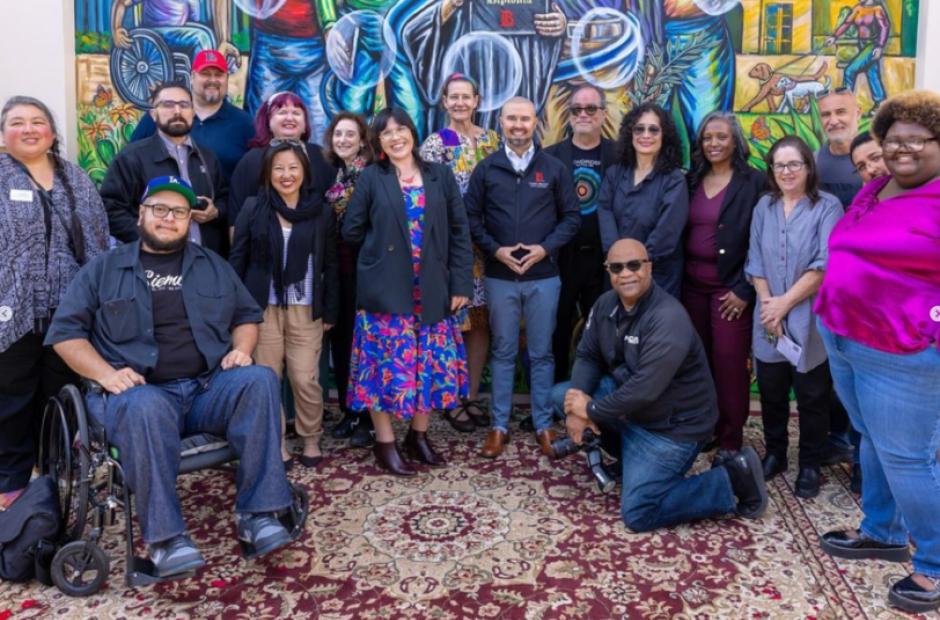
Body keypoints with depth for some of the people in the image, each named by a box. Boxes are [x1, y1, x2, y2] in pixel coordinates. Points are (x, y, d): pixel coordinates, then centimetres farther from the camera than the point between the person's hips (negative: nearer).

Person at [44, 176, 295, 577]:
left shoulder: (213, 266, 19)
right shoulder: (103, 269, 12)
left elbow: (247, 315, 23)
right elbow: (65, 331, 7)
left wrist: (241, 349, 0)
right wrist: (105, 374, -11)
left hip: (209, 386, 3)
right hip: (140, 391, -2)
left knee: (260, 380, -28)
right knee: (146, 409, -39)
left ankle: (255, 513, -26)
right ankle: (165, 537, -31)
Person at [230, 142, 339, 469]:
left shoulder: (321, 213, 4)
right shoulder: (253, 209, 2)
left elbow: (330, 266, 5)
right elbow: (237, 259, 3)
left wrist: (330, 311, 2)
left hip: (306, 310, 0)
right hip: (263, 308, 0)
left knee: (306, 380, 0)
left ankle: (311, 440, 20)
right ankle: (275, 444, 19)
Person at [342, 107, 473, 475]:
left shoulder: (440, 175, 6)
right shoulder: (371, 178, 2)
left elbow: (459, 232, 4)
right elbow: (351, 230, 1)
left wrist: (461, 283, -1)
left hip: (431, 289, 2)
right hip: (385, 289, -2)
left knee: (429, 364, 8)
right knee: (387, 365, 0)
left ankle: (419, 436, 24)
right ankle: (385, 443, 12)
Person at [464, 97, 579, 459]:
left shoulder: (554, 168, 3)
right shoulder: (486, 169, 3)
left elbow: (571, 217, 4)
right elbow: (470, 216, 3)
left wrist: (546, 247, -11)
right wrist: (494, 249, -10)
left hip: (543, 276, 0)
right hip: (499, 276, 0)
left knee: (541, 353, 8)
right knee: (503, 352, 9)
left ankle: (544, 425, 20)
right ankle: (499, 425, 19)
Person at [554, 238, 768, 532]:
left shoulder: (668, 319, -29)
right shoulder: (606, 304, -2)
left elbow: (645, 390, -33)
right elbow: (588, 356, 3)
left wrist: (591, 410, -20)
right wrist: (578, 404, -15)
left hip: (672, 424, -8)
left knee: (637, 514, -12)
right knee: (561, 395, 0)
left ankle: (731, 481, 1)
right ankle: (629, 455, 13)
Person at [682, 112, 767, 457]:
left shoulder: (753, 183, -4)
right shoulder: (692, 181, 10)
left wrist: (744, 289, -13)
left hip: (731, 287, -4)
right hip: (692, 285, 5)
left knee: (729, 364, -2)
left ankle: (729, 441, 10)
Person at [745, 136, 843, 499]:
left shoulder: (827, 206, -5)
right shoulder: (763, 207, 8)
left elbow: (825, 264, -14)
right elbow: (755, 261, 4)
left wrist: (785, 303, -14)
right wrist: (767, 304, -8)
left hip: (810, 321, -4)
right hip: (769, 319, 4)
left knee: (811, 396, 6)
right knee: (771, 392, 13)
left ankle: (810, 465, 21)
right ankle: (774, 454, 31)